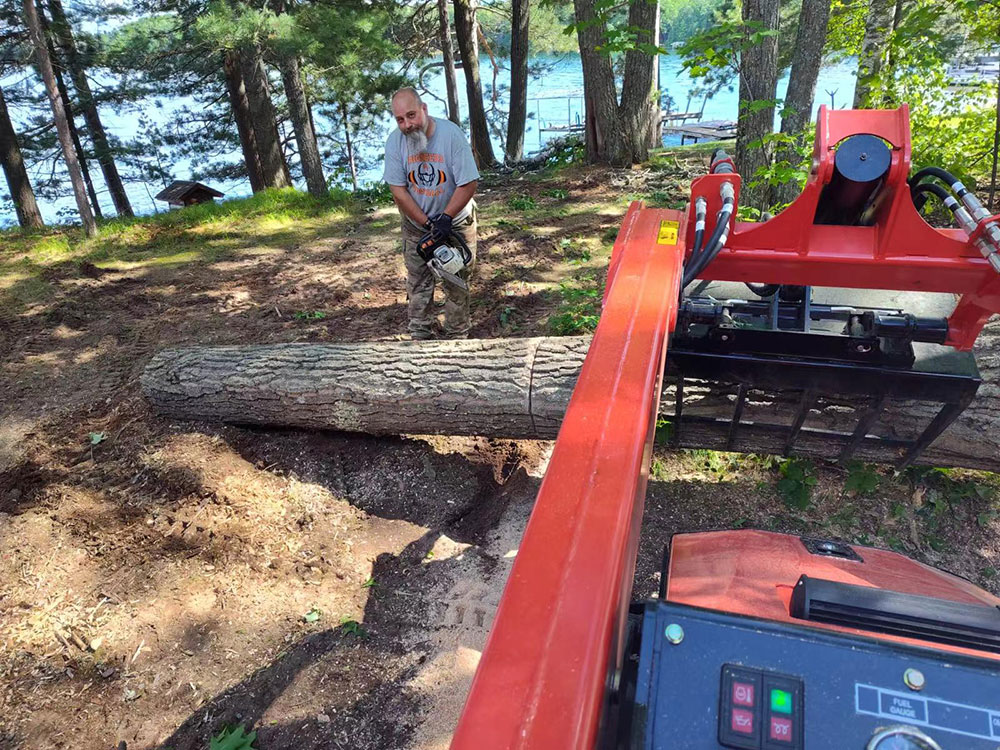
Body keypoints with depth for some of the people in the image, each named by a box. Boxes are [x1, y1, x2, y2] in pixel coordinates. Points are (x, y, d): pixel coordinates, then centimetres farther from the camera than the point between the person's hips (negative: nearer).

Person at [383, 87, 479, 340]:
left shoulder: (451, 134, -23)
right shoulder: (395, 141, -15)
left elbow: (468, 184, -22)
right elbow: (398, 190, -14)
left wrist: (444, 219, -23)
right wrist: (427, 224, -18)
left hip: (455, 222, -2)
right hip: (415, 224, 3)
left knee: (456, 283, 6)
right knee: (418, 283, 10)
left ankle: (457, 336, 19)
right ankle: (420, 334, 24)